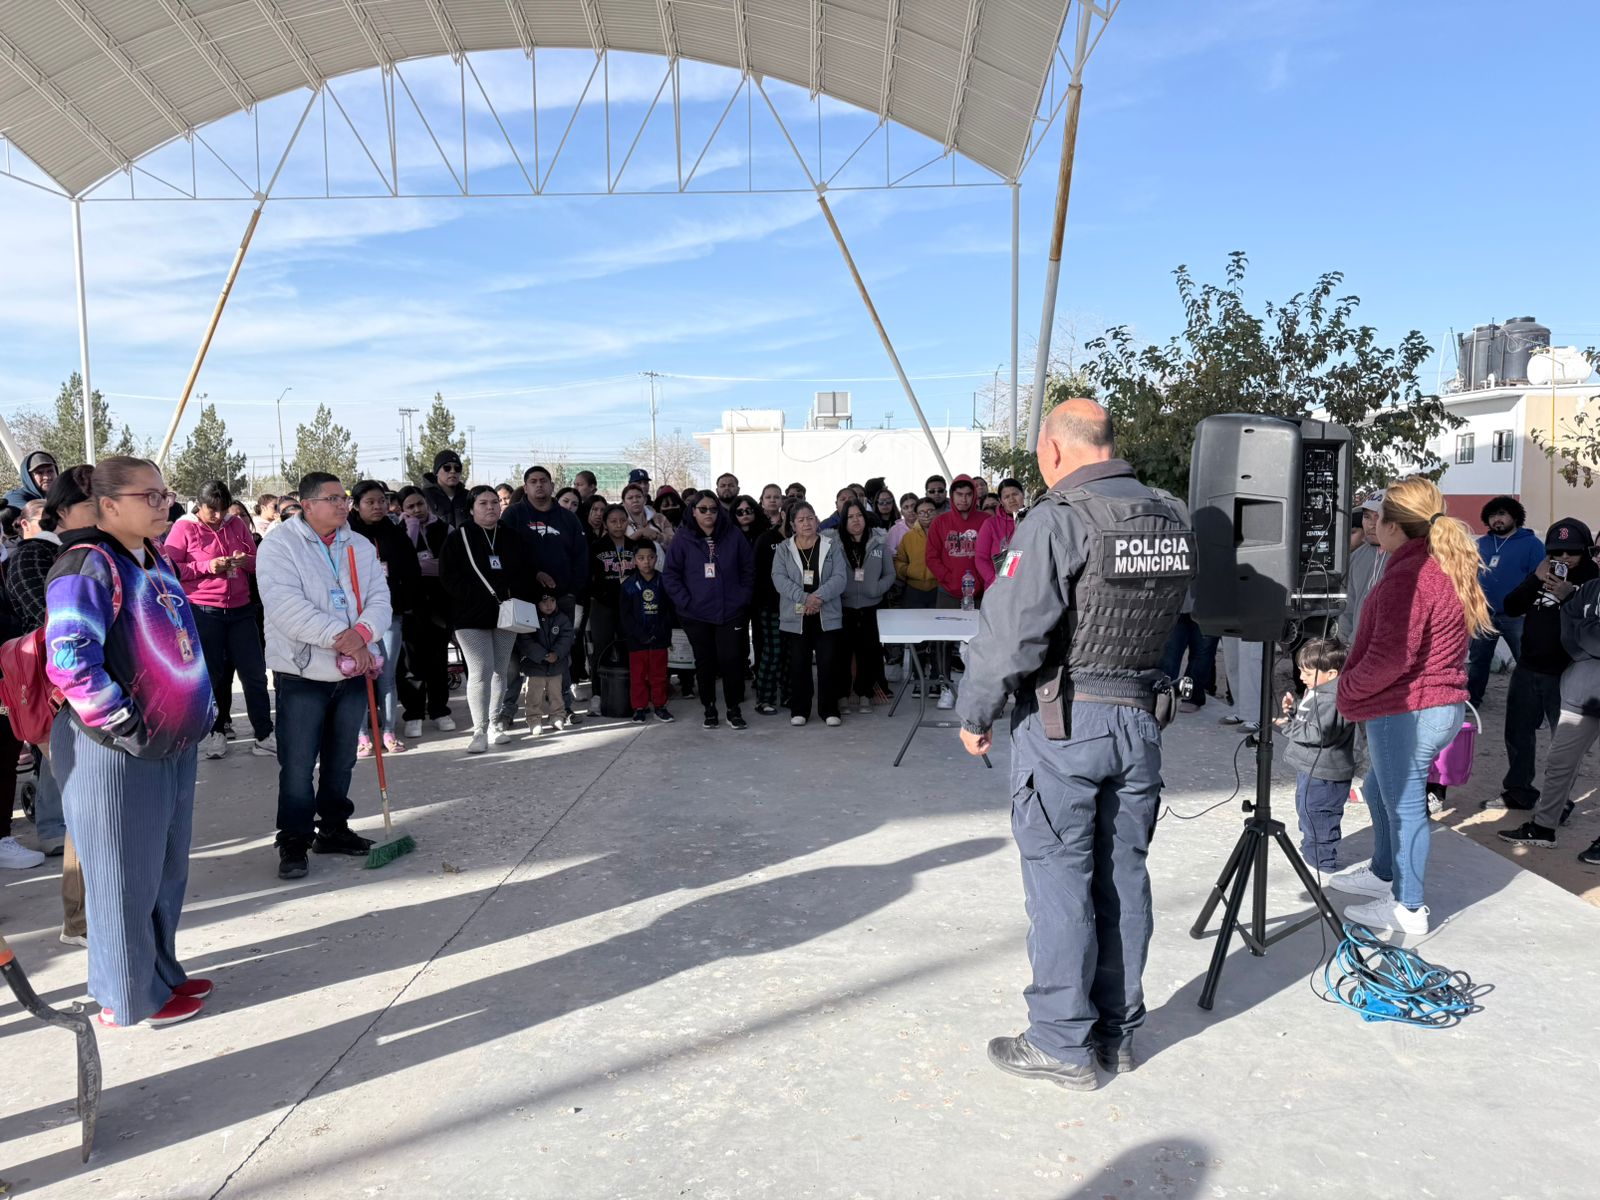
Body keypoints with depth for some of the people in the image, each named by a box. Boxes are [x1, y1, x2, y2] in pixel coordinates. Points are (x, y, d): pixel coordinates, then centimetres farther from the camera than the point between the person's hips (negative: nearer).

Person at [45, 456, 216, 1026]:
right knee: (125, 878, 5)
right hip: (115, 755, -9)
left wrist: (202, 709, 14)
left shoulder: (156, 561, 12)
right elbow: (69, 661, -24)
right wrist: (126, 727, -19)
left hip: (174, 745, 9)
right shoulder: (89, 565, -17)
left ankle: (161, 974, 34)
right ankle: (130, 998, 20)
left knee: (166, 870, 18)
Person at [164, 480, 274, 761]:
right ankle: (217, 732, 22)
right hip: (202, 612, -3)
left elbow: (257, 562, 14)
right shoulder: (184, 528, -2)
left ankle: (264, 735, 7)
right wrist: (207, 566, -18)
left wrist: (246, 561, -9)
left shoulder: (237, 525, 9)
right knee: (212, 675, 8)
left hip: (240, 610, 3)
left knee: (255, 672, 1)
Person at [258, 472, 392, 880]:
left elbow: (379, 598, 2)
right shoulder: (279, 545, -8)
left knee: (341, 760, 15)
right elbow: (288, 608, -20)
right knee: (298, 765, -1)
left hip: (353, 672, 5)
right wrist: (341, 639, -22)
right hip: (302, 674, -5)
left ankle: (333, 829, 29)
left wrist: (362, 632, -19)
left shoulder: (361, 547, 10)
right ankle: (293, 842, 11)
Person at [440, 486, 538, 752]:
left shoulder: (512, 538, 11)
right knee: (480, 671, -12)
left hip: (506, 616, 4)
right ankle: (480, 730, -6)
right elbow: (450, 579, -8)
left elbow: (528, 573, 13)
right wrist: (487, 596, -16)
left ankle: (496, 724, 20)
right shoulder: (459, 538, 0)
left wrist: (515, 596, -6)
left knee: (500, 671, 8)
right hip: (472, 618, -4)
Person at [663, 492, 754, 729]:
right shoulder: (683, 539, -2)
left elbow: (748, 569, 8)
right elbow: (670, 574, -1)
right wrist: (685, 601, -7)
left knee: (731, 659, -4)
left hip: (730, 612, 0)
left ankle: (734, 709, 9)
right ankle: (709, 708, 23)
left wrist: (743, 597, 1)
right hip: (696, 614, 0)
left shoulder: (734, 536, 1)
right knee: (705, 662, 10)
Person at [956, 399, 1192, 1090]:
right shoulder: (1172, 520, 7)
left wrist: (975, 714, -7)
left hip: (1062, 725, -7)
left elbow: (1011, 632, -19)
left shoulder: (1057, 521, -16)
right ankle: (1118, 1034, 26)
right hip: (1139, 719, 7)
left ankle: (1063, 1046, 13)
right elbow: (1165, 621, 12)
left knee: (1059, 883, 3)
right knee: (1123, 878, 14)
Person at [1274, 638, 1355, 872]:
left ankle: (1322, 859, 12)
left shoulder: (1332, 699, -24)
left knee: (1315, 815, -1)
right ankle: (1310, 850, 38)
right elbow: (1306, 719, 21)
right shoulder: (1316, 691, 9)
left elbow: (1318, 733, -29)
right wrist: (1292, 709, 3)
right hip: (1310, 768, 11)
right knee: (1306, 811, 23)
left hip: (1322, 775, -11)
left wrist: (1289, 726, -21)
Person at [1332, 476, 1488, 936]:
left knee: (1403, 803, 2)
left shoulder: (1407, 576, -22)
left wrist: (1348, 688, -10)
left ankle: (1408, 906, 14)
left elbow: (1392, 656, -26)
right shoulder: (1448, 566, 11)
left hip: (1407, 710, -10)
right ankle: (1383, 873, 40)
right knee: (1379, 791, 24)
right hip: (1442, 703, 10)